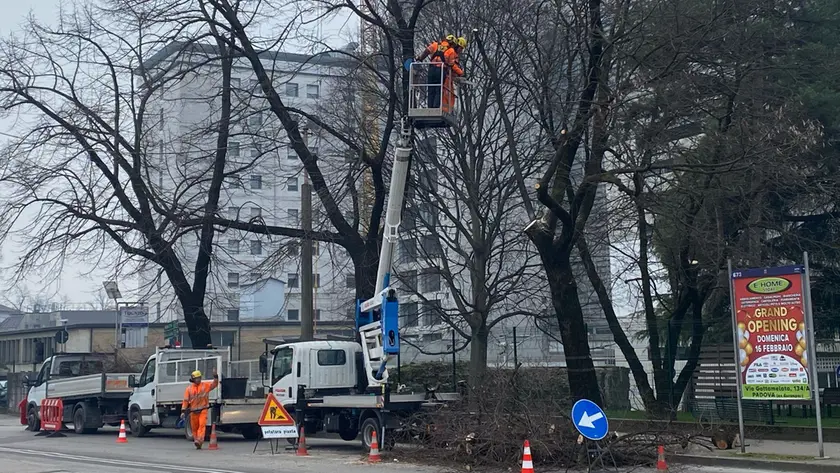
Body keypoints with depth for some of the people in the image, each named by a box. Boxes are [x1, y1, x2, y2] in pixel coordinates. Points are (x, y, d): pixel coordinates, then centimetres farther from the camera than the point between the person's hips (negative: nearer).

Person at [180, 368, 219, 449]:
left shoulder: (205, 386, 5)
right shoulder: (189, 388, 5)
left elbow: (215, 384, 0)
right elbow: (186, 400, 4)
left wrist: (215, 376, -15)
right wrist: (183, 411, -2)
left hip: (203, 410, -2)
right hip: (193, 411, 2)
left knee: (202, 425, -17)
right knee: (194, 427, 8)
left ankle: (199, 440, -25)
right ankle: (196, 440, 21)